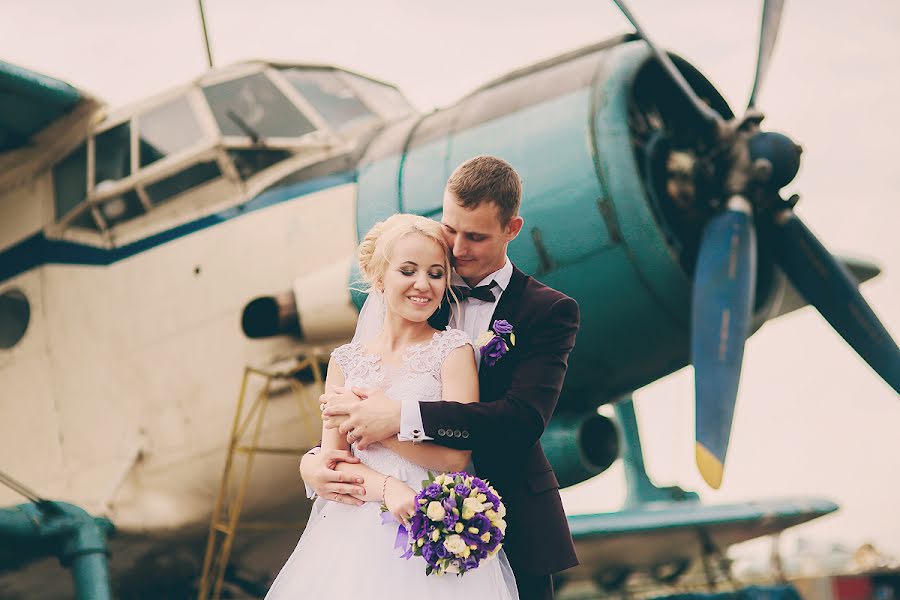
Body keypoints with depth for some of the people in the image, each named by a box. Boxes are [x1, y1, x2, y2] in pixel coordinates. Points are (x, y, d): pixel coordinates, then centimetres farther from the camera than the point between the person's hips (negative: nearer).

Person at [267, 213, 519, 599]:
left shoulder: (453, 349, -1)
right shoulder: (345, 361, 9)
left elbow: (456, 456, -9)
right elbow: (332, 460, 3)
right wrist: (386, 487, -16)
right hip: (355, 535, 3)